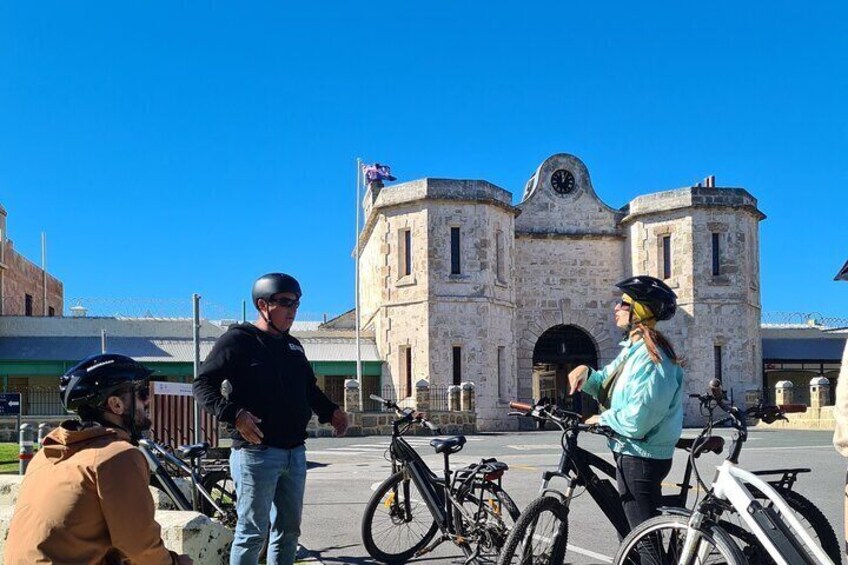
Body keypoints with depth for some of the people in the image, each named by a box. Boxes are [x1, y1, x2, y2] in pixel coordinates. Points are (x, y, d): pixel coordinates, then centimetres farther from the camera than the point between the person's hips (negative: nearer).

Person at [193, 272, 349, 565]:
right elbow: (203, 385, -11)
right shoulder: (237, 340, -7)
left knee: (289, 529, 15)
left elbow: (309, 389, 27)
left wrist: (330, 411, 10)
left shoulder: (293, 346, 17)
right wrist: (234, 413, -26)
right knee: (252, 532, -3)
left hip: (295, 452, 8)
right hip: (257, 452, -7)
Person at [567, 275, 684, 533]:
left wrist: (602, 419, -10)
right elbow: (607, 387, 16)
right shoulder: (633, 348, 10)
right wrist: (587, 373, -4)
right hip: (632, 454, 10)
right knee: (633, 532, 22)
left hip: (641, 459, -10)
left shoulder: (650, 359, -22)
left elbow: (635, 422, -27)